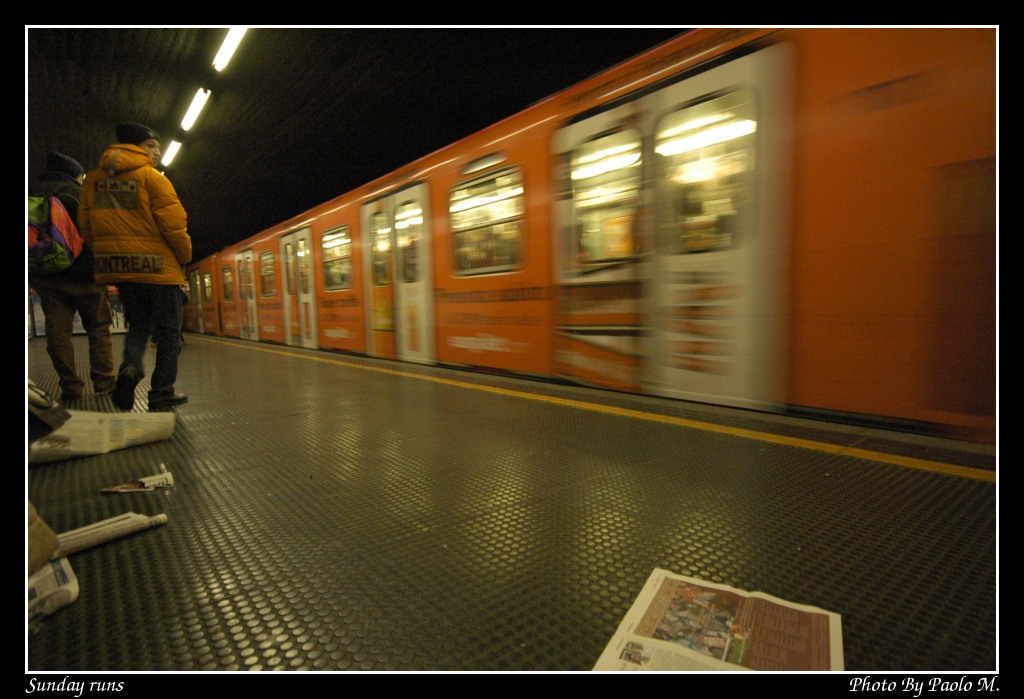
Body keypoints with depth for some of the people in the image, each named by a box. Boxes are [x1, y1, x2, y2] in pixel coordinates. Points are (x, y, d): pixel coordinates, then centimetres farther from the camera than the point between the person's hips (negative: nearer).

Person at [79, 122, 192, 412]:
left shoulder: (94, 179, 10)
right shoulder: (151, 177, -8)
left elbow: (86, 227, 11)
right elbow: (173, 223, -14)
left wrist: (109, 253, 22)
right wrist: (185, 255, 1)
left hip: (119, 266, 6)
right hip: (157, 266, -5)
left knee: (139, 325, 20)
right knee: (168, 331, 4)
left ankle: (130, 366, -7)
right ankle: (162, 394, 5)